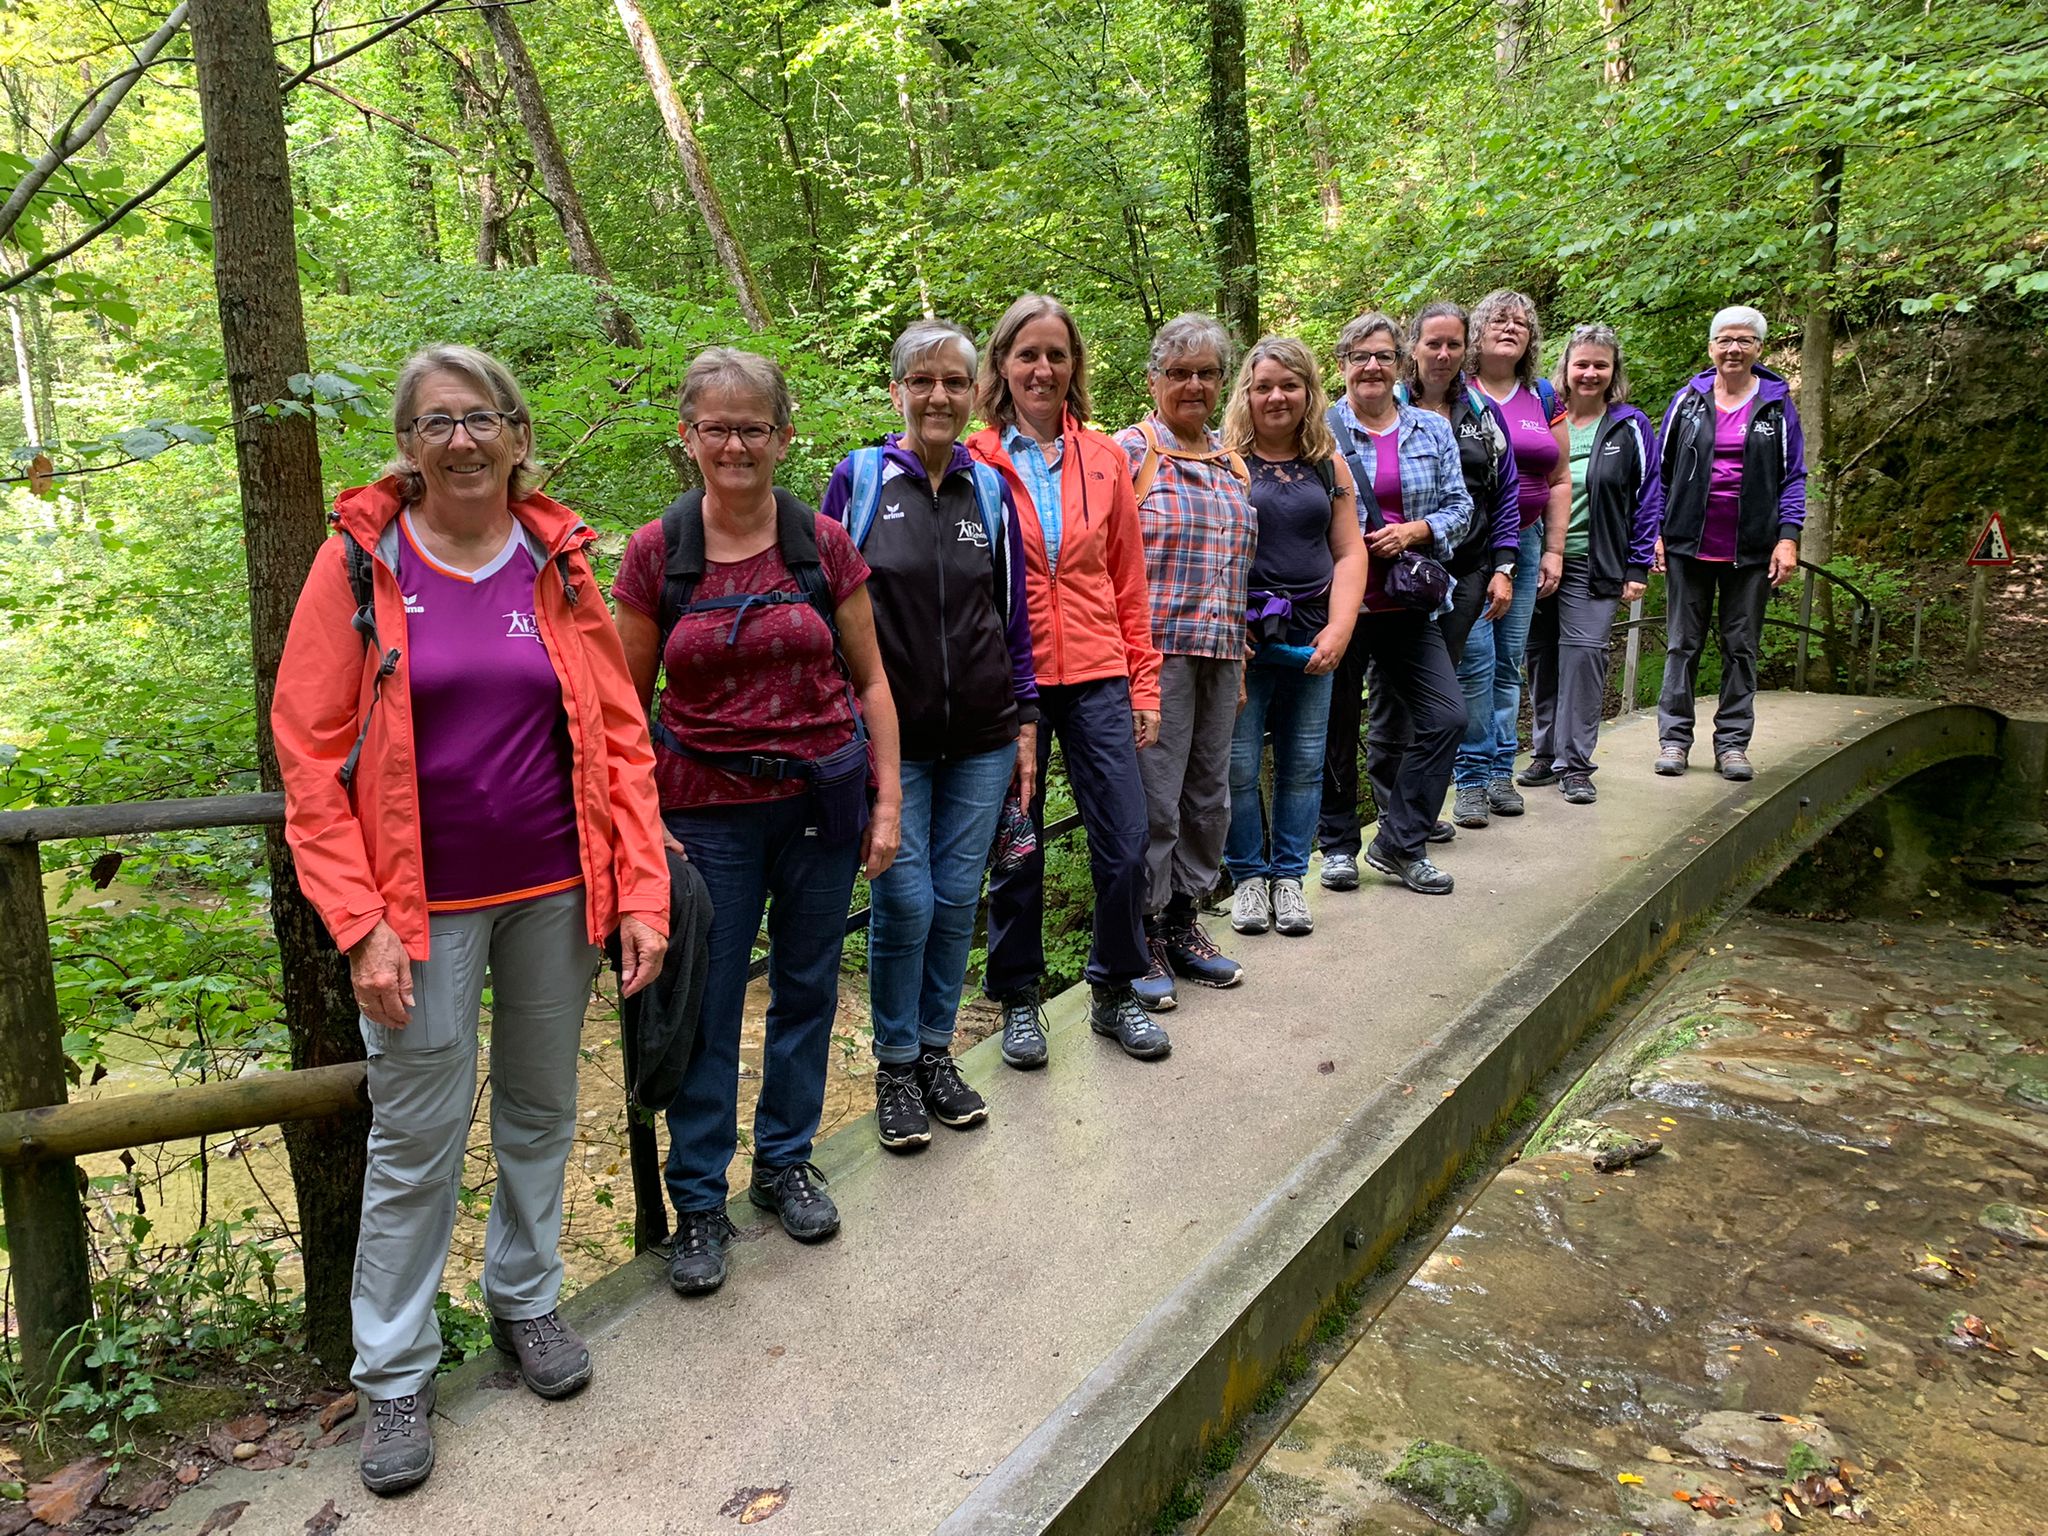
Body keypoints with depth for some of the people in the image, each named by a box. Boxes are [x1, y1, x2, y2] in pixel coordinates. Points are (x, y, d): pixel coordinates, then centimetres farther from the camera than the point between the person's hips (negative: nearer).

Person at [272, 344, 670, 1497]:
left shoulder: (560, 563, 1)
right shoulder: (360, 561, -5)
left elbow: (619, 736, 2)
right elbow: (312, 754, -6)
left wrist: (641, 890, -4)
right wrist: (360, 925, -12)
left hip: (555, 893, 2)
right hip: (426, 905, -2)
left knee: (541, 1109, 16)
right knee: (416, 1140, 6)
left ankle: (526, 1300, 38)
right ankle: (395, 1373, 25)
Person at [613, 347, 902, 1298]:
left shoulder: (823, 545, -1)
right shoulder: (654, 554, -3)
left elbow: (869, 678, 5)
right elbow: (629, 701, 2)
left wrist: (887, 798, 1)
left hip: (823, 796, 2)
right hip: (706, 809, -1)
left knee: (807, 986, 13)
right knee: (707, 1003, 5)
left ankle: (786, 1160, 34)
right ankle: (698, 1200, 22)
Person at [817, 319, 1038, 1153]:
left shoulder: (990, 488, 7)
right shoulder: (859, 478, -2)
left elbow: (1013, 611, 12)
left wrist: (1025, 719, 9)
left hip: (981, 738, 3)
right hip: (891, 735, -3)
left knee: (958, 897, 8)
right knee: (905, 901, -3)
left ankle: (936, 1049, 27)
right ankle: (895, 1066, 17)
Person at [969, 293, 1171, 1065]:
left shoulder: (1104, 458, 6)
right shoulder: (975, 463, -1)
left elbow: (1130, 583, 9)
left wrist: (1144, 684, 6)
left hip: (1097, 676, 2)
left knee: (1125, 844, 2)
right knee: (1016, 854, 7)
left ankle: (1115, 993, 24)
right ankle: (1018, 1001, 26)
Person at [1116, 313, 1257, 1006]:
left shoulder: (1231, 462, 17)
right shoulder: (1129, 450, -4)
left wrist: (1239, 651, 19)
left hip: (1221, 653, 7)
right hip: (1157, 648, -7)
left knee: (1210, 792, 12)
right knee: (1154, 796, -3)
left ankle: (1183, 917, 26)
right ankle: (1141, 934, 10)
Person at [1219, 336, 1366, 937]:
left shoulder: (1329, 464, 11)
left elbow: (1350, 552, 10)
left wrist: (1339, 629, -3)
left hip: (1311, 640, 4)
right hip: (1241, 636, -3)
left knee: (1303, 765, 8)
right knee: (1238, 766, 0)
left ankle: (1288, 876, 21)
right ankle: (1248, 876, 17)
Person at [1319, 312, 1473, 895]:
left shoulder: (1432, 430, 9)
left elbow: (1458, 505, 8)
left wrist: (1416, 530, -10)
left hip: (1407, 604, 4)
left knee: (1445, 716, -4)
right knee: (1337, 727, 6)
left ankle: (1399, 843, 9)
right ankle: (1337, 846, 22)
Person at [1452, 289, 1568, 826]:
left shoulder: (1542, 397, 13)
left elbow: (1559, 481, 15)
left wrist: (1554, 550, 8)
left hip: (1524, 542, 5)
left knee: (1509, 664, 7)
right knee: (1476, 663, -10)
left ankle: (1501, 773, 14)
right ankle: (1471, 779, -1)